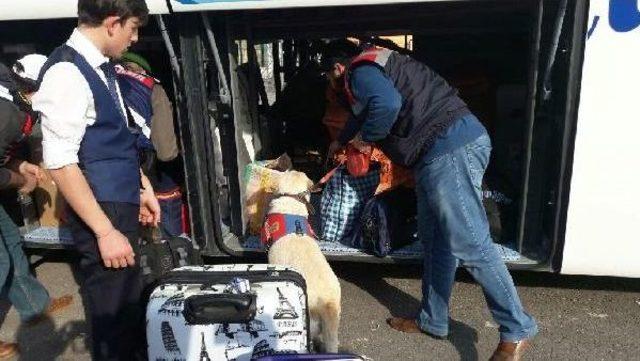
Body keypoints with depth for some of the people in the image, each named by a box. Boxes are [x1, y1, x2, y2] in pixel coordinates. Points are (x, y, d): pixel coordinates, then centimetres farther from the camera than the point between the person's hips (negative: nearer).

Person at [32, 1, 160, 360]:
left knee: (133, 303, 23)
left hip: (123, 204, 9)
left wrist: (143, 188, 20)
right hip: (102, 211, -9)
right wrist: (105, 231, -22)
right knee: (114, 314, 6)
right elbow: (60, 164, -22)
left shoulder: (102, 66, 8)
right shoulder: (68, 74, -18)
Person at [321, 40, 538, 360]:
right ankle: (432, 321, 24)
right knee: (435, 238, 14)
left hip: (450, 148, -11)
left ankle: (517, 330, 1)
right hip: (452, 144, 11)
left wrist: (364, 136, -6)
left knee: (470, 244, -9)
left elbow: (387, 104, -24)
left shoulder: (359, 72, -2)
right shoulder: (379, 63, 30)